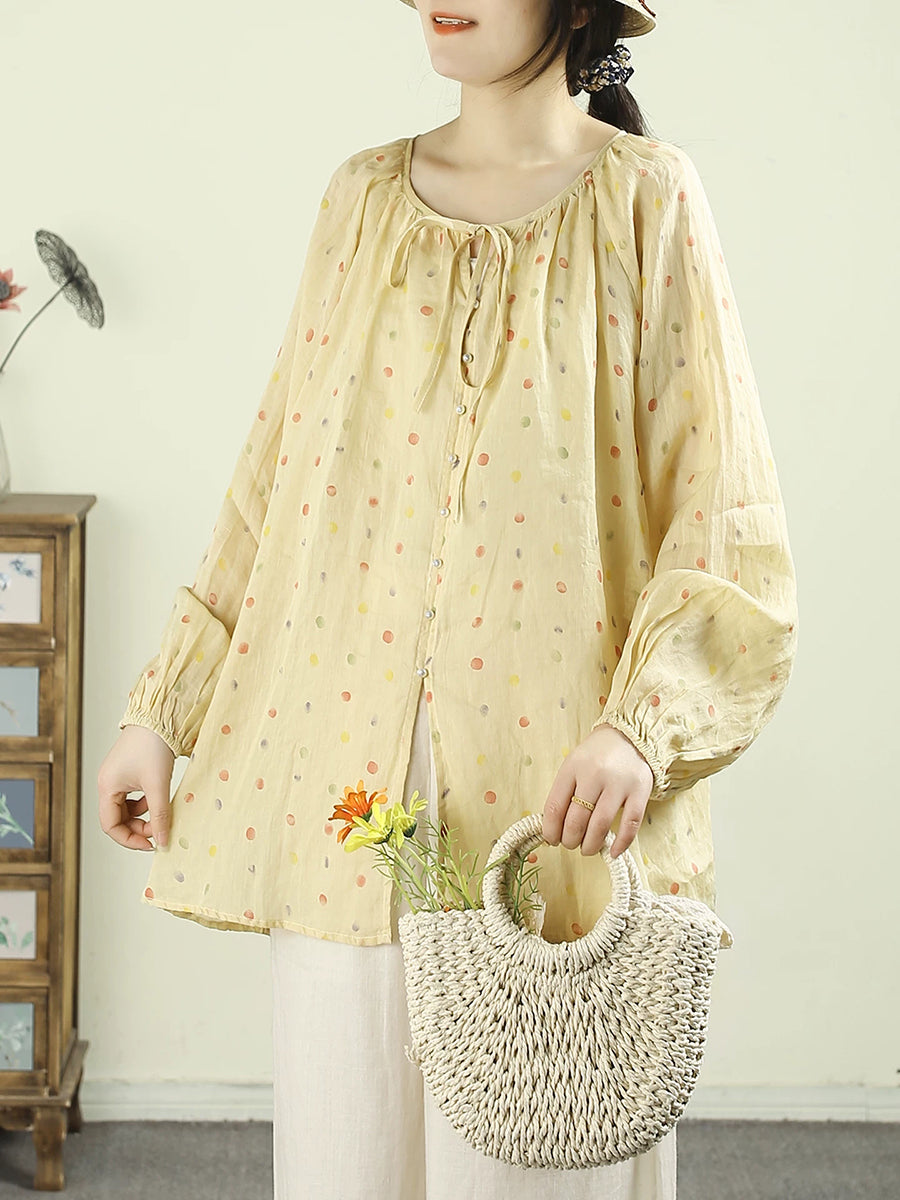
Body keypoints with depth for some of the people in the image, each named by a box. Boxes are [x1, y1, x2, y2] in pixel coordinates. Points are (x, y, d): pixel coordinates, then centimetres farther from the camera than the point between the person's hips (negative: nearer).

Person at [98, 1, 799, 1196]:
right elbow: (277, 473, 12)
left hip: (555, 769, -3)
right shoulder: (367, 197, 10)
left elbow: (720, 501, -4)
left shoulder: (648, 201, -1)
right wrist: (162, 705, 8)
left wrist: (643, 724, -18)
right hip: (353, 744, 3)